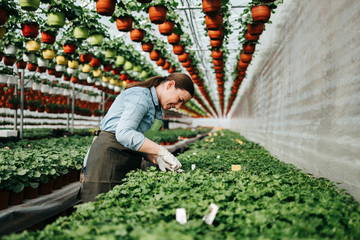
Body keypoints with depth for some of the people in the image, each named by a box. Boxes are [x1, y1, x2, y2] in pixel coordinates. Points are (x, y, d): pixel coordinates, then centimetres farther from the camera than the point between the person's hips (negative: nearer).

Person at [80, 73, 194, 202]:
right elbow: (124, 133, -24)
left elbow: (140, 142, 14)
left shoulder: (156, 107, 19)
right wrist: (161, 151, -23)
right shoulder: (140, 96, -11)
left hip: (128, 161, 9)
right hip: (109, 154, -9)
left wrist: (156, 159, -4)